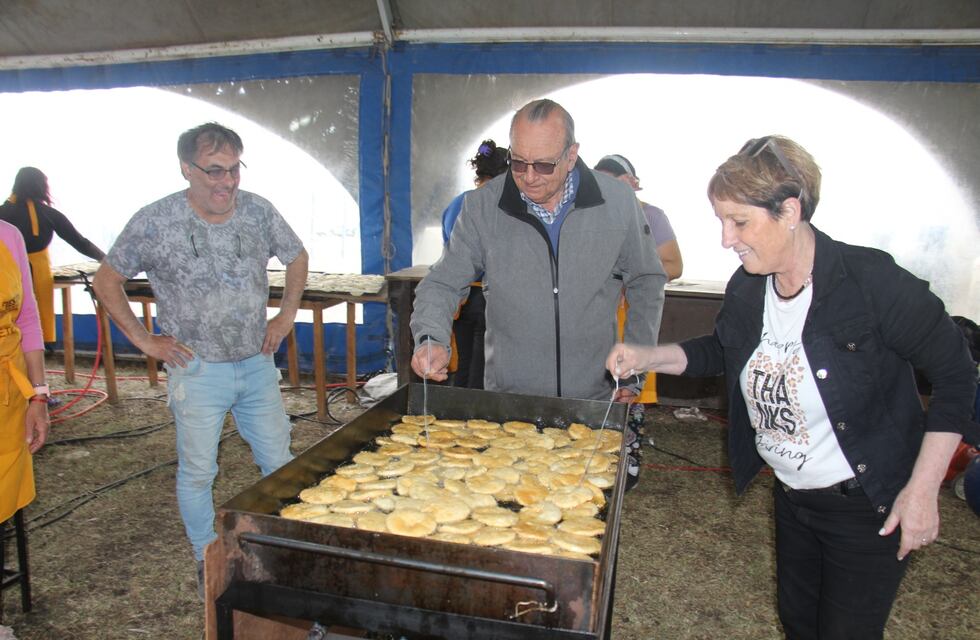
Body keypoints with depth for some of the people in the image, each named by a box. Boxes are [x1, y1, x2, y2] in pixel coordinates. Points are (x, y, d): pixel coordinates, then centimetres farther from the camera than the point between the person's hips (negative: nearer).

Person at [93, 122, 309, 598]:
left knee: (279, 461, 11)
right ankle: (208, 561, 30)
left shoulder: (258, 211, -4)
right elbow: (106, 281, 1)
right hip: (198, 370, -2)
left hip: (257, 364, 3)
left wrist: (287, 313, 5)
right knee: (197, 471, 8)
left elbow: (297, 257, 14)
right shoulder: (154, 222, -11)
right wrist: (143, 339, -4)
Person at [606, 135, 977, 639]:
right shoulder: (746, 290, -8)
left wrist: (922, 490, -17)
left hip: (869, 506, -5)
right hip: (792, 496, 6)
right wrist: (647, 357, -5)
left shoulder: (872, 281, -25)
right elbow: (721, 351, 11)